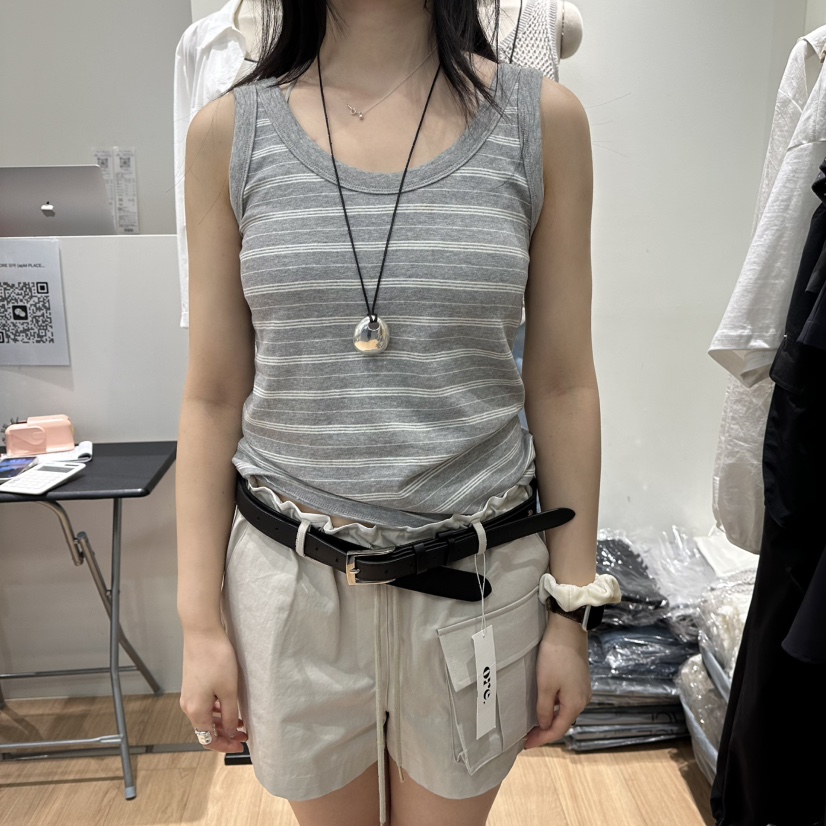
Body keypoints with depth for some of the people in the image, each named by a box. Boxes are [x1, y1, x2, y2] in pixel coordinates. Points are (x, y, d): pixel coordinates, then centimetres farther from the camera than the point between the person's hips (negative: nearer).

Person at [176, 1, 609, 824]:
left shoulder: (542, 119, -3)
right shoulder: (229, 130, -1)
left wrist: (571, 611, 1)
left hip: (476, 577, 0)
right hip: (290, 577, 1)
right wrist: (201, 622, 0)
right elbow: (213, 397, 0)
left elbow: (562, 386, -1)